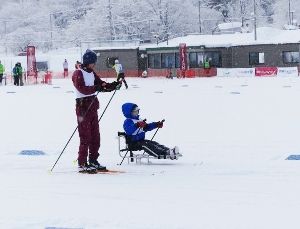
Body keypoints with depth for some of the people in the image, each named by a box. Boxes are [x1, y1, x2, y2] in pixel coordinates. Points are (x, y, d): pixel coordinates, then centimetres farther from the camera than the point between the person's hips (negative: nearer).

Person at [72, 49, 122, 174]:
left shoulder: (91, 73, 16)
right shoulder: (78, 74, -10)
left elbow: (101, 84, 15)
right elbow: (82, 89, -22)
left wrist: (114, 85, -2)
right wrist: (96, 88, -32)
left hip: (93, 107, 9)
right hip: (83, 106, -9)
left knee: (95, 136, 12)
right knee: (85, 137, -9)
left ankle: (93, 161, 21)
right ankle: (82, 164, -6)